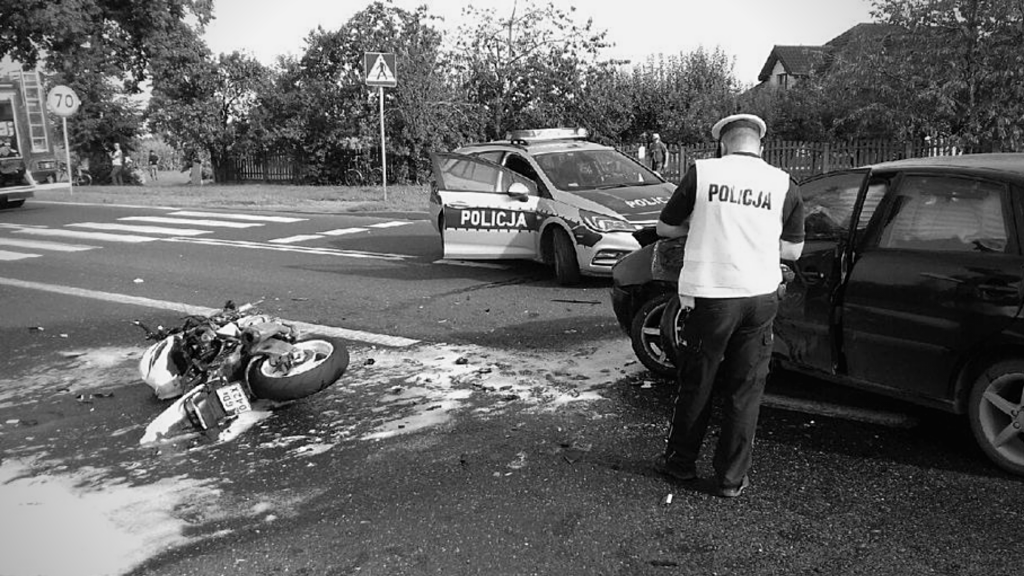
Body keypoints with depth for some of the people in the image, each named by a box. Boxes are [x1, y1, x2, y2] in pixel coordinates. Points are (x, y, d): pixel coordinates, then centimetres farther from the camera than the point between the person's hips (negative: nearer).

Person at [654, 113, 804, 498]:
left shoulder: (702, 172, -4)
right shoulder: (783, 184, 2)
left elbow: (665, 228, 3)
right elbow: (793, 250, 9)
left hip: (709, 296, -2)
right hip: (760, 297, 2)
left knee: (696, 385, 14)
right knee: (745, 391, 12)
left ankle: (680, 462, 30)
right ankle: (732, 478, 19)